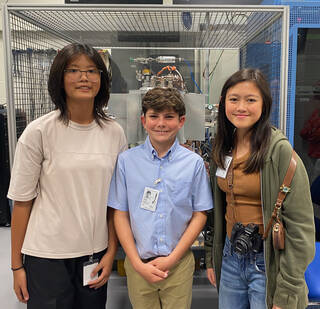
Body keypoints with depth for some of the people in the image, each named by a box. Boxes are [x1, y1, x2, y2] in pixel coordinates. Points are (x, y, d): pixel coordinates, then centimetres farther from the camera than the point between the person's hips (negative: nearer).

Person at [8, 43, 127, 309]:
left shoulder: (114, 133, -2)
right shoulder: (39, 132, -10)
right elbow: (22, 201, -5)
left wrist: (111, 252, 3)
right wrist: (17, 265, -1)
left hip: (95, 253, 3)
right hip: (46, 256, -2)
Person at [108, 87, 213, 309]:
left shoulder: (194, 163, -4)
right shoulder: (127, 161, -4)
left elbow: (200, 215, -1)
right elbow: (120, 214, -1)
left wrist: (172, 259, -6)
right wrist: (137, 263, -6)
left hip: (178, 264, 0)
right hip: (138, 264, 0)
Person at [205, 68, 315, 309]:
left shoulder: (279, 150, -17)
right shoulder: (222, 149, 3)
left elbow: (300, 226, -17)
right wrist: (212, 257, 12)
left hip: (268, 263, -5)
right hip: (230, 257, 6)